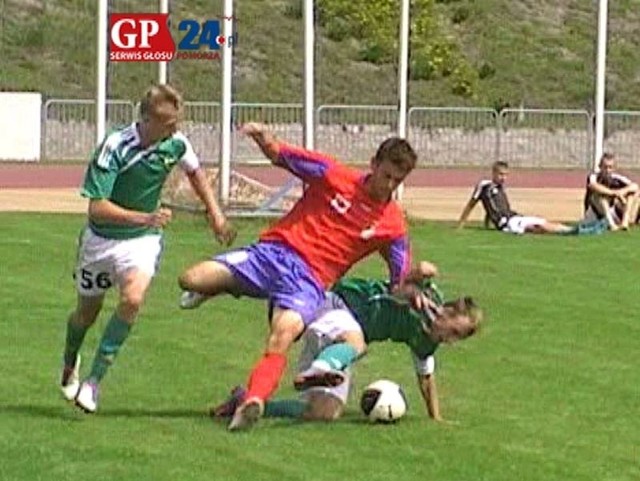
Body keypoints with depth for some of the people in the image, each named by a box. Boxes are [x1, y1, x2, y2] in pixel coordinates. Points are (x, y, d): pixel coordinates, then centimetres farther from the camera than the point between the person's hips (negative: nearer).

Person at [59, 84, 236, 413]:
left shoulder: (175, 144, -11)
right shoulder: (115, 147, -26)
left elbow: (195, 172, 14)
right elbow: (97, 207, -29)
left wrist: (215, 213, 13)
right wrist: (145, 218, -39)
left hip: (142, 240, 2)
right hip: (101, 238, -2)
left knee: (133, 299, -26)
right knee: (87, 313, 15)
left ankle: (94, 380, -16)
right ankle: (70, 366, 49)